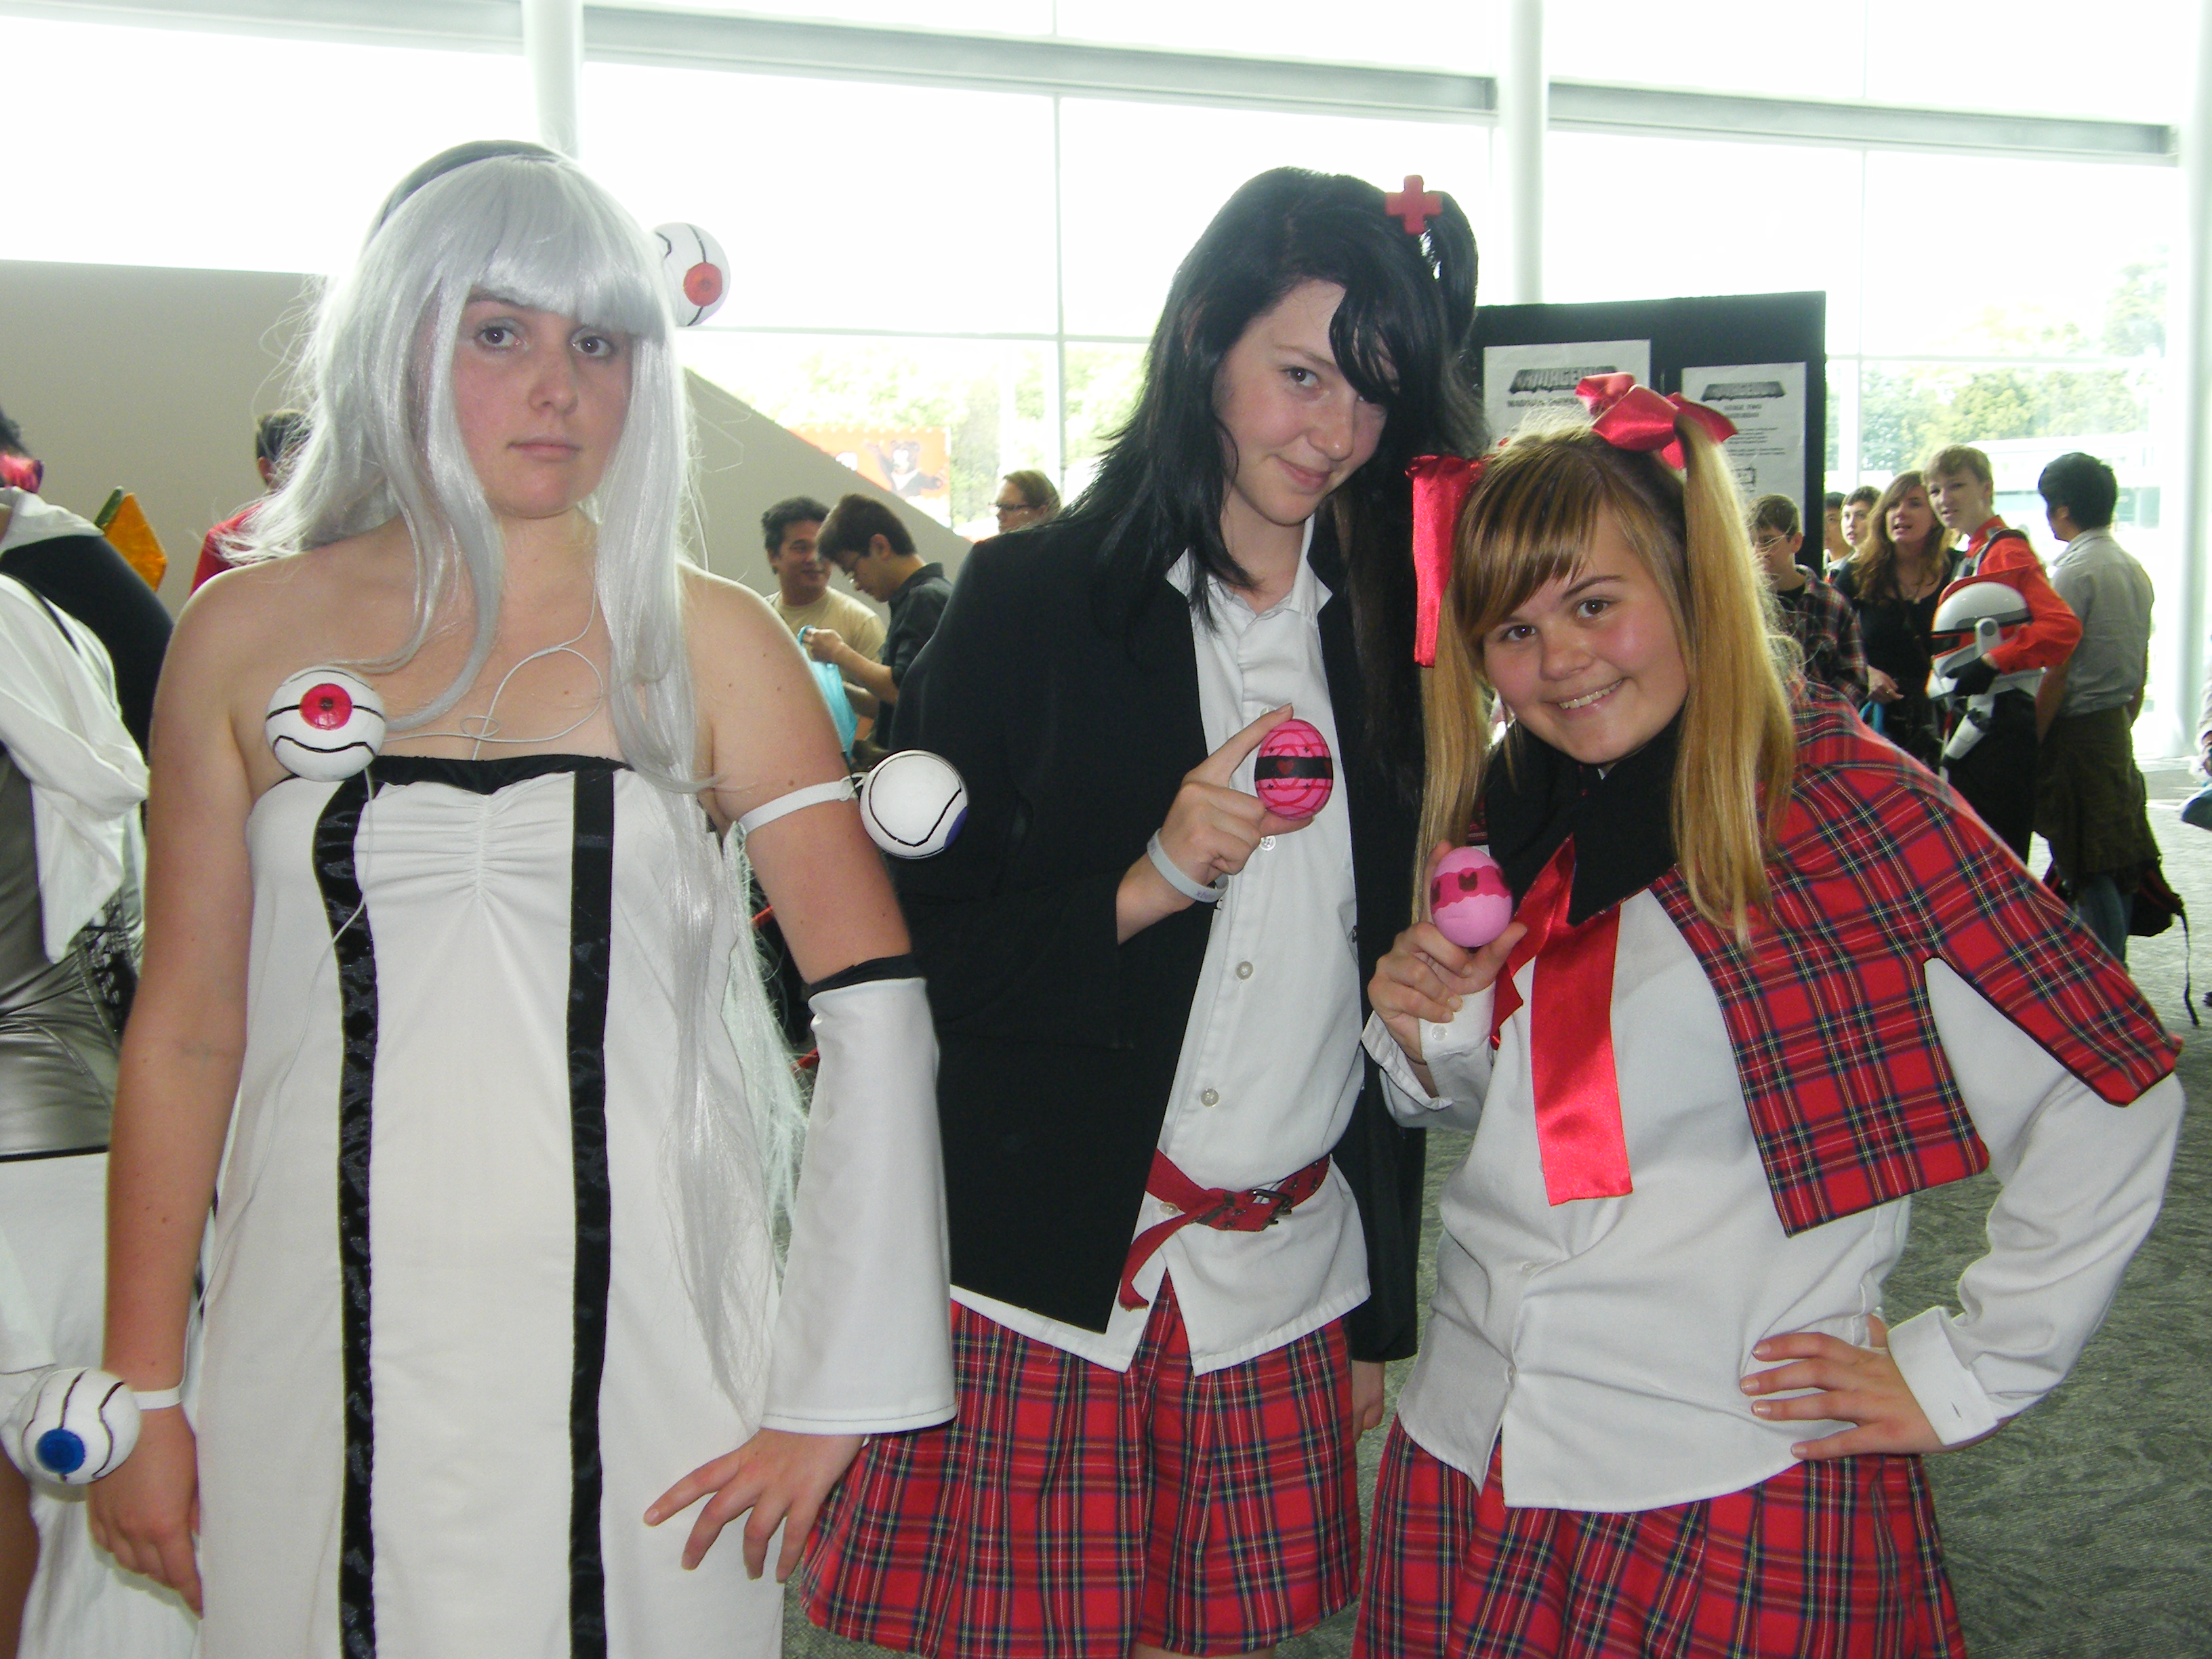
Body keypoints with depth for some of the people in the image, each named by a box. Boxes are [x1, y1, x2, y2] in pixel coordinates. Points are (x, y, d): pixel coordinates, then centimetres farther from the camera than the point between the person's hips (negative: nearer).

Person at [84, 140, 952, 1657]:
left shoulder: (706, 640, 0)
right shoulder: (250, 633, 3)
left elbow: (877, 1007, -4)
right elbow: (186, 1030, 5)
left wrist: (838, 1388, -9)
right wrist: (142, 1393, 4)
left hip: (634, 1344, 0)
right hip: (335, 1354, 1)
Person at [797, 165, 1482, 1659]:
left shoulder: (1390, 630, 8)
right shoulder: (1034, 601, -4)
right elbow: (913, 951, -5)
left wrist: (1388, 1310, 11)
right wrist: (1148, 885, -20)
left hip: (1285, 1289, 3)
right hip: (1044, 1269, -3)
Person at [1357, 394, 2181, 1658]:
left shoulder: (1839, 796, -13)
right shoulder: (1504, 820, 5)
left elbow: (2114, 1092, -13)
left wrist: (1967, 1369, -10)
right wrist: (1424, 1039, -4)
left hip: (1742, 1500, -5)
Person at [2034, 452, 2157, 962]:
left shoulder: (2074, 571, -14)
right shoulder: (2135, 569, 12)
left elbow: (2059, 671, -17)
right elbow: (2142, 666, 17)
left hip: (2078, 729, -9)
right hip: (2117, 726, 9)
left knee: (2088, 868, -5)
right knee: (2114, 862, 13)